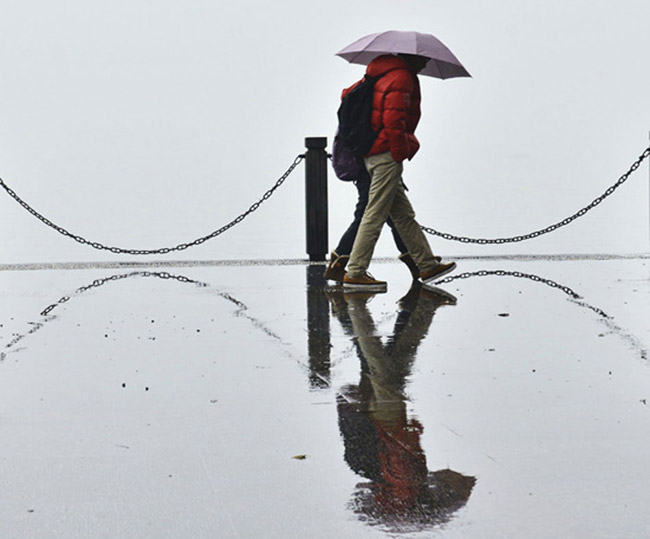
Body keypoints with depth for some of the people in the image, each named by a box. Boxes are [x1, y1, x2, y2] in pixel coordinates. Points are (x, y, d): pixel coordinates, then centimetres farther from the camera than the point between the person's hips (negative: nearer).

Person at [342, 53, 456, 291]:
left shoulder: (380, 75, 17)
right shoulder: (401, 78, -12)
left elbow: (349, 94, 26)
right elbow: (393, 120, -20)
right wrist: (401, 153, -14)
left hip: (371, 153, 10)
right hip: (387, 156, -10)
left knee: (404, 214, 12)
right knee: (375, 214, -7)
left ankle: (427, 265, 17)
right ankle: (355, 273, -5)